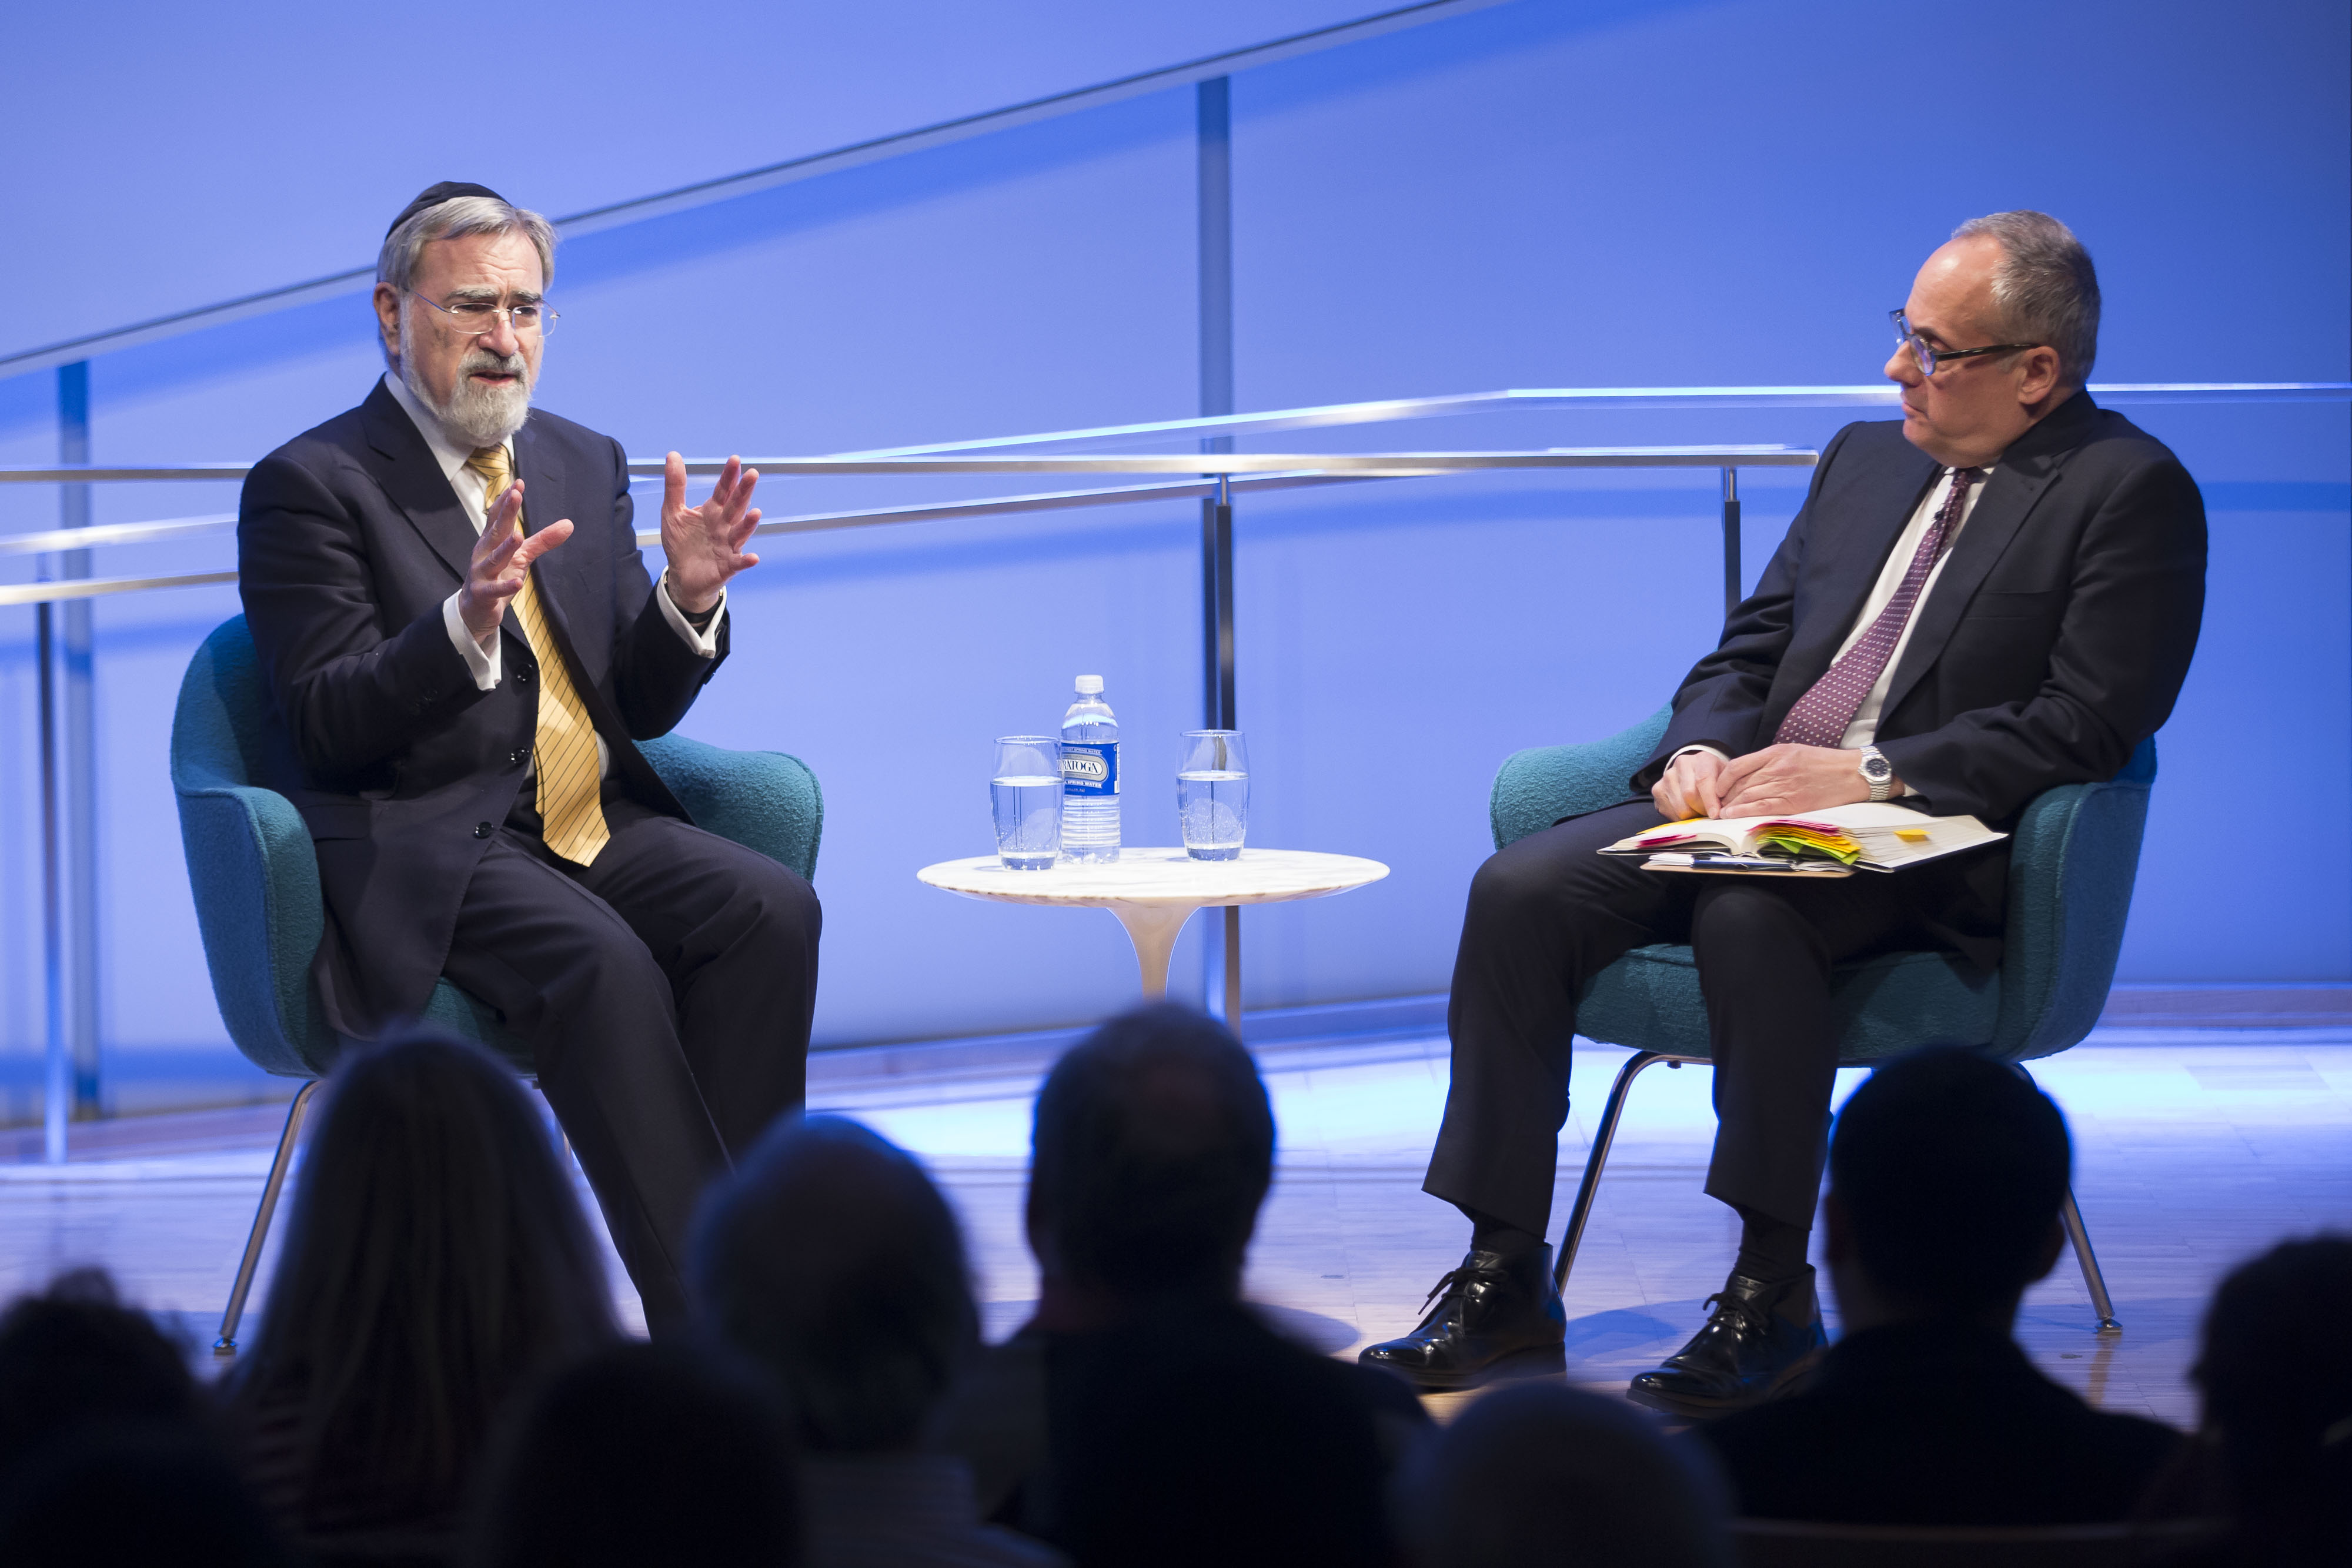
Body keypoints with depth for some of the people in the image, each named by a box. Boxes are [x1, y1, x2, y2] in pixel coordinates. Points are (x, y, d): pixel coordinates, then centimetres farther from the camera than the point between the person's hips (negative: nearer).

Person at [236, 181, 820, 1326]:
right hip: (416, 849, -6)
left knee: (770, 908, -23)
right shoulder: (310, 486, -3)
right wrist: (467, 619, -28)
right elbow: (328, 729, -12)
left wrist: (688, 596, -7)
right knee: (601, 963, -33)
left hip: (593, 823, 6)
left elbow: (643, 707, 14)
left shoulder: (585, 463, 17)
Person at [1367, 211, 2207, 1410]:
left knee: (1748, 911, -37)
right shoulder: (1865, 460, 20)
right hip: (1747, 808, 7)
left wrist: (1870, 775, -19)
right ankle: (1504, 1282, -12)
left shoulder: (2131, 492, -2)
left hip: (1928, 856, -7)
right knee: (1520, 890, -16)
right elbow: (1748, 648, 22)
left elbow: (2084, 729, -12)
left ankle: (1772, 1298, -26)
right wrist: (1700, 751, -1)